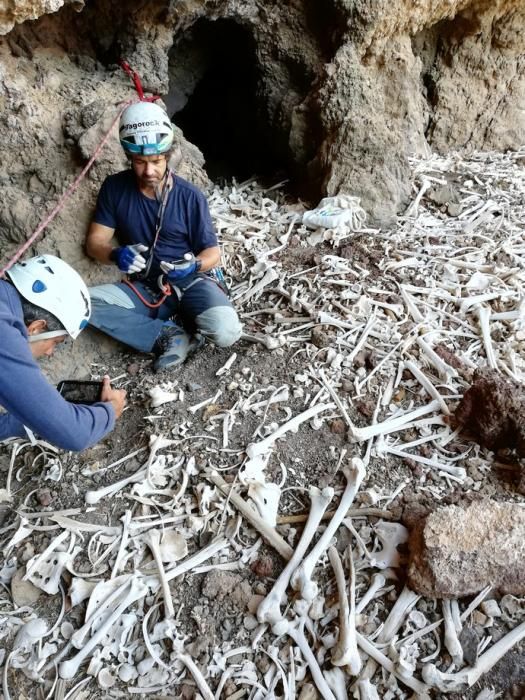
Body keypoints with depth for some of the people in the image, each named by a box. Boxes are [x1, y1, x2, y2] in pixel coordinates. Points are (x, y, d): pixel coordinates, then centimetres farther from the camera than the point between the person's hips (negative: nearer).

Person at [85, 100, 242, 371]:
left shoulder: (190, 196, -9)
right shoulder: (114, 187, -3)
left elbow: (213, 252, -3)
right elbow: (94, 242, -2)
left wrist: (194, 265, -27)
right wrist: (115, 255, -25)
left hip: (189, 282, -2)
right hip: (145, 288, 3)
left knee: (225, 332, -32)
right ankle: (171, 335, -17)